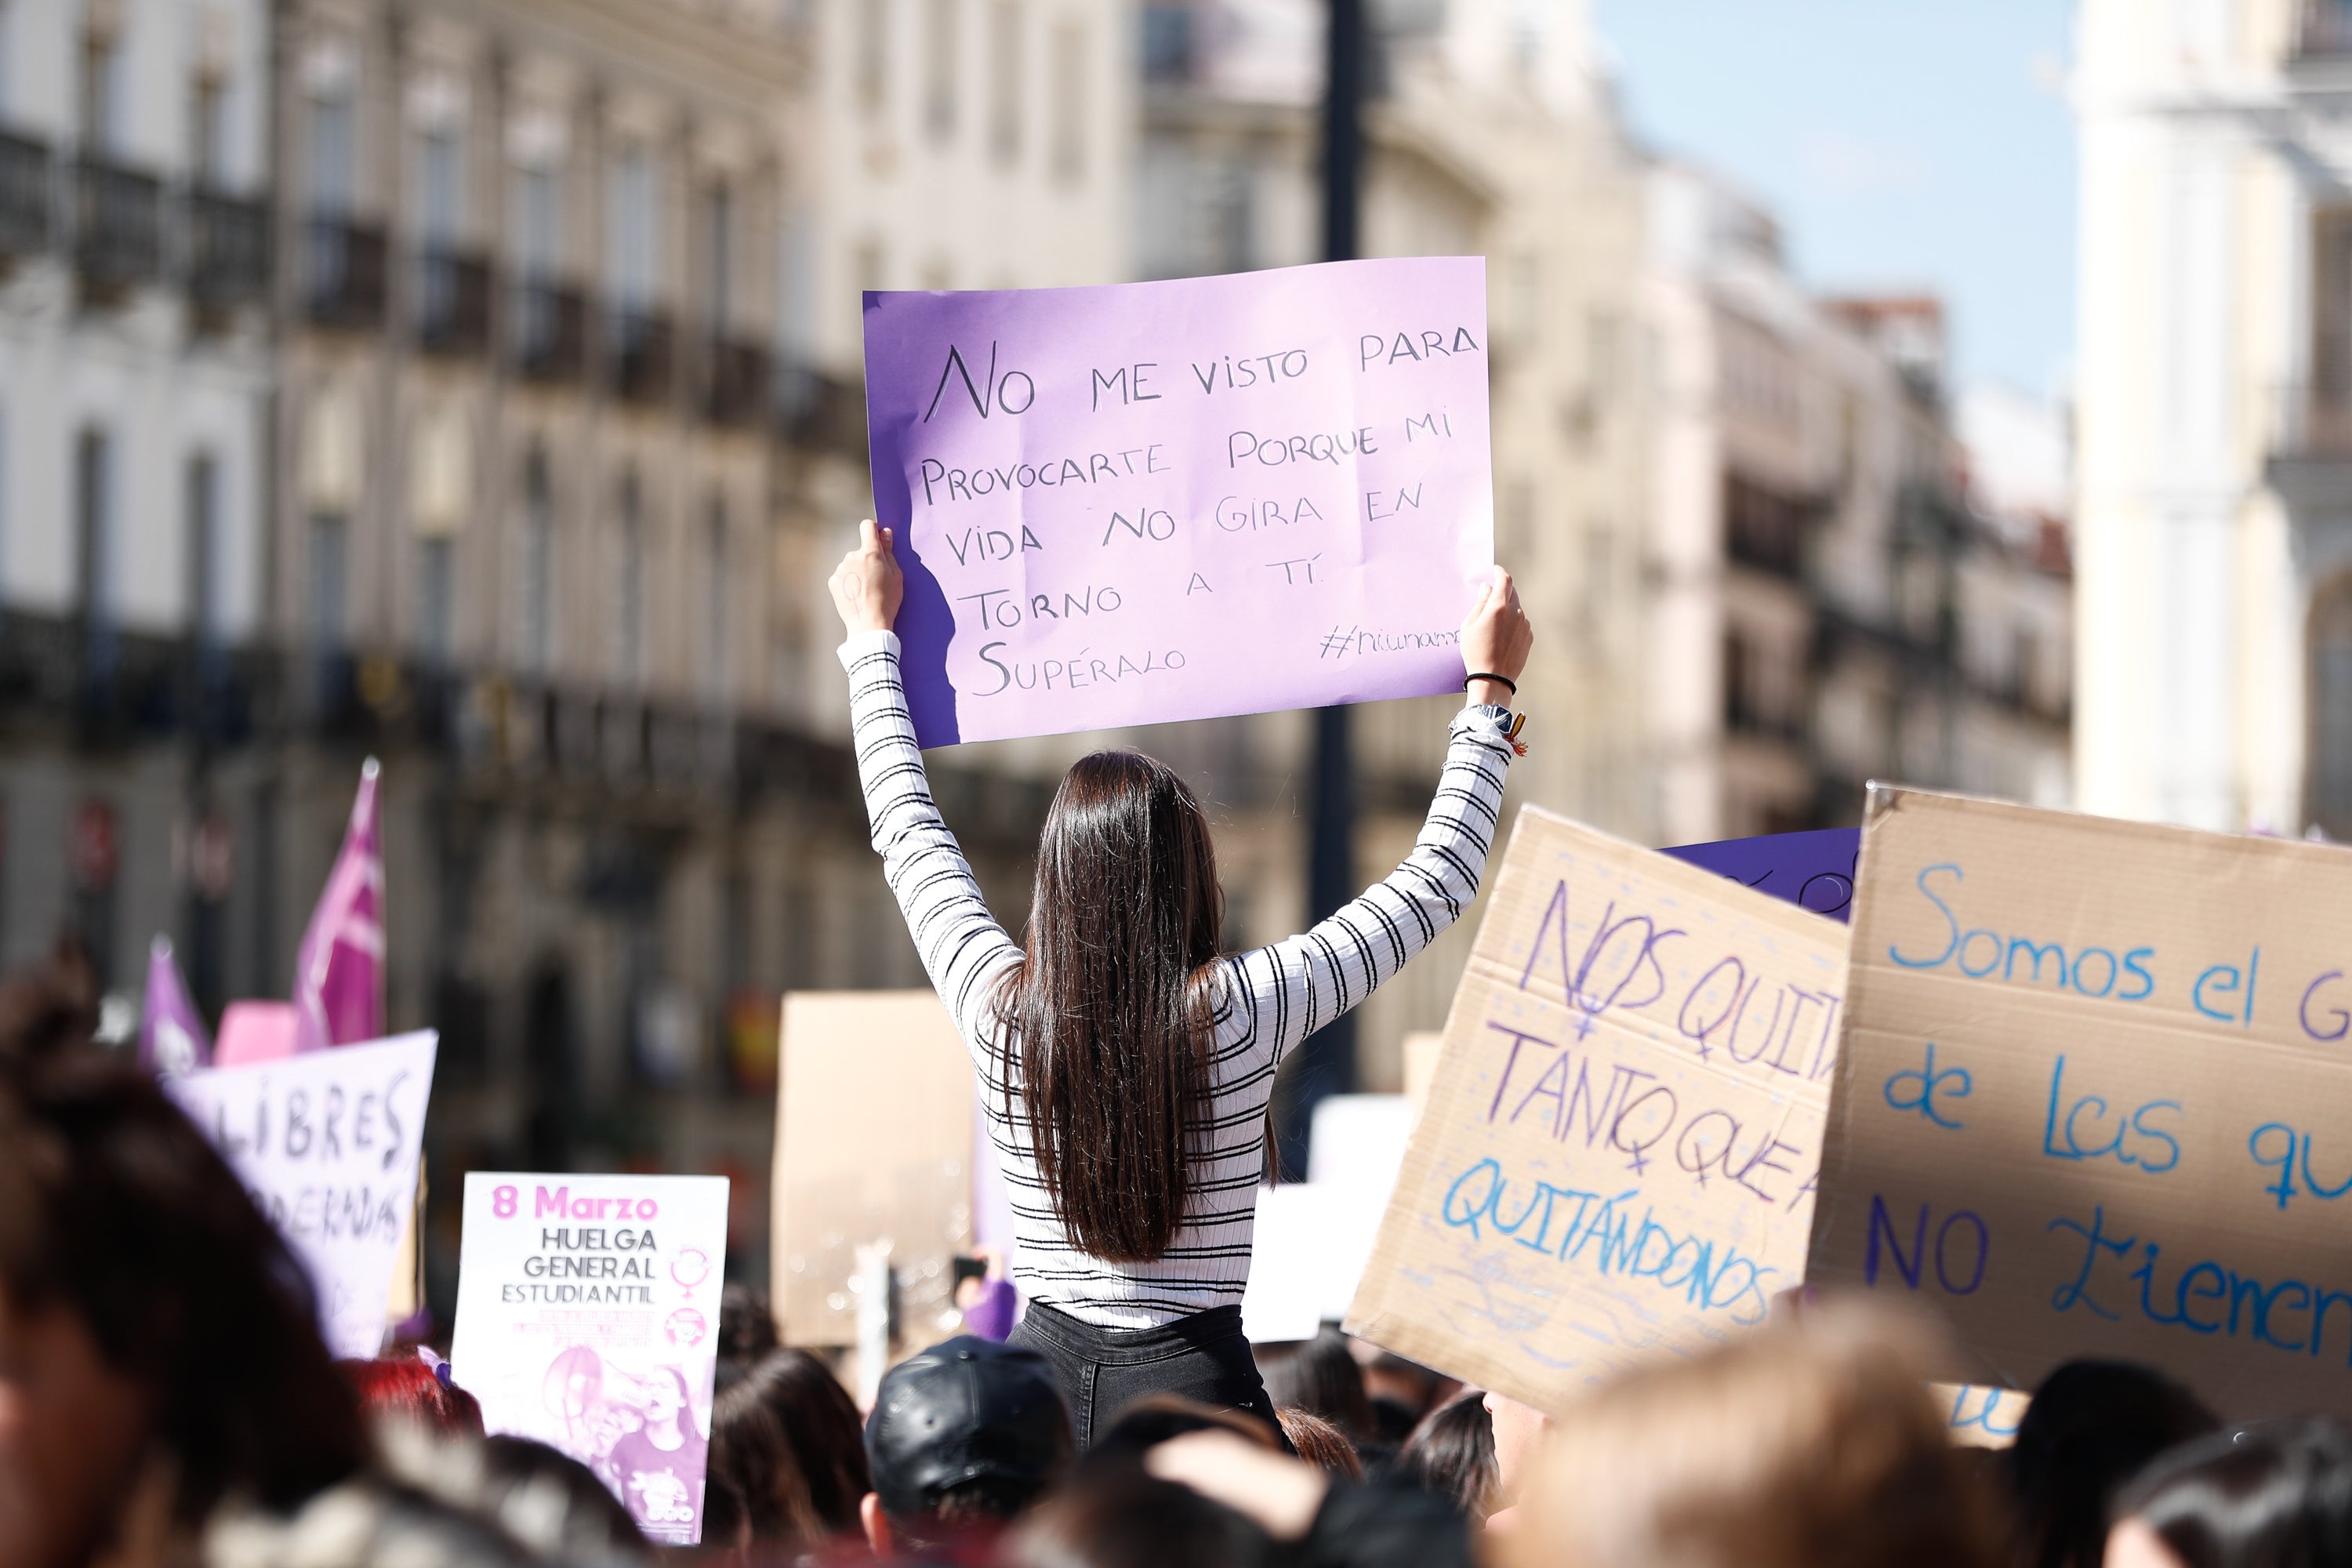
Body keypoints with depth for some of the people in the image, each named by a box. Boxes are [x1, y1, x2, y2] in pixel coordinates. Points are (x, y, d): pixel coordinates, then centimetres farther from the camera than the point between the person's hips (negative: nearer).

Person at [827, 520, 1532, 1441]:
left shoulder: (1002, 1007, 0)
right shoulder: (1241, 1011, -6)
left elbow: (908, 832, 19)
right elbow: (1436, 882, 7)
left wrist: (872, 637, 32)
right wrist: (1490, 690, 18)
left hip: (1040, 1375, 3)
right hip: (1194, 1382, -3)